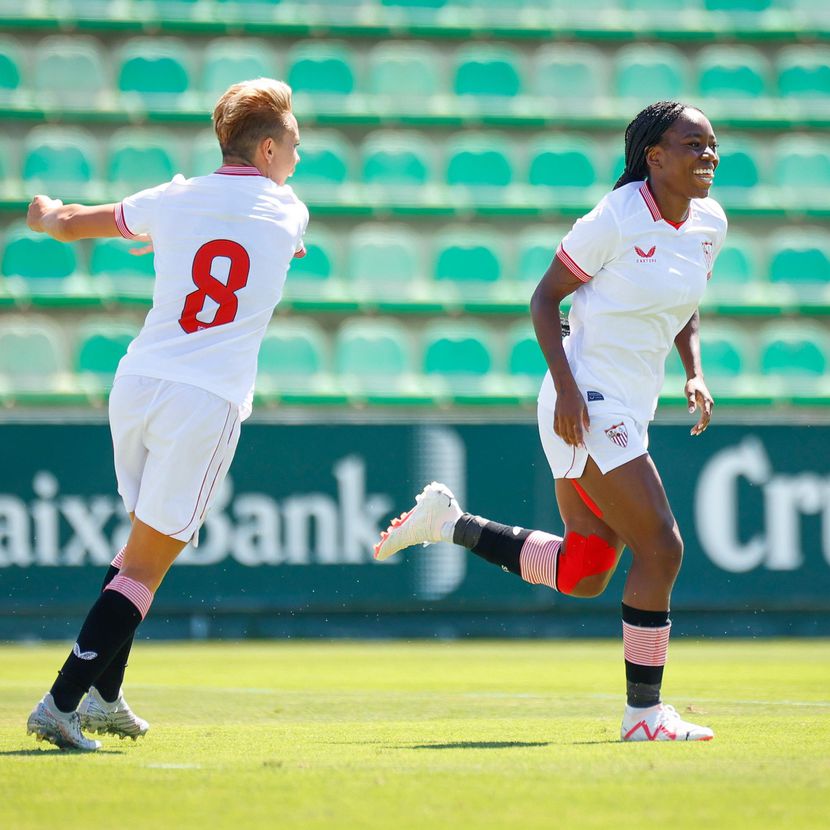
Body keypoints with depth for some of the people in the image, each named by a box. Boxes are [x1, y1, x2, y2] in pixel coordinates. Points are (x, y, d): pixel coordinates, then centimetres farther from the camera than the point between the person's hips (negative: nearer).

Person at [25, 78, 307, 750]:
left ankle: (103, 696, 23)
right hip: (209, 400, -4)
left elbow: (68, 223, 20)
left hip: (137, 384, 4)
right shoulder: (288, 214, 5)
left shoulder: (175, 201, 8)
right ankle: (62, 705, -10)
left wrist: (47, 213, 45)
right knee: (146, 567, -2)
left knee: (147, 539, 23)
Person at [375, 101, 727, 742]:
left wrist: (696, 374, 5)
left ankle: (447, 523, 25)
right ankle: (644, 713, -3)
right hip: (586, 406, -9)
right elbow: (545, 298, -9)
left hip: (631, 412, 9)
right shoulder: (615, 220, -16)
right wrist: (566, 386, -19)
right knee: (661, 547, -13)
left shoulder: (710, 224, 6)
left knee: (583, 574, 11)